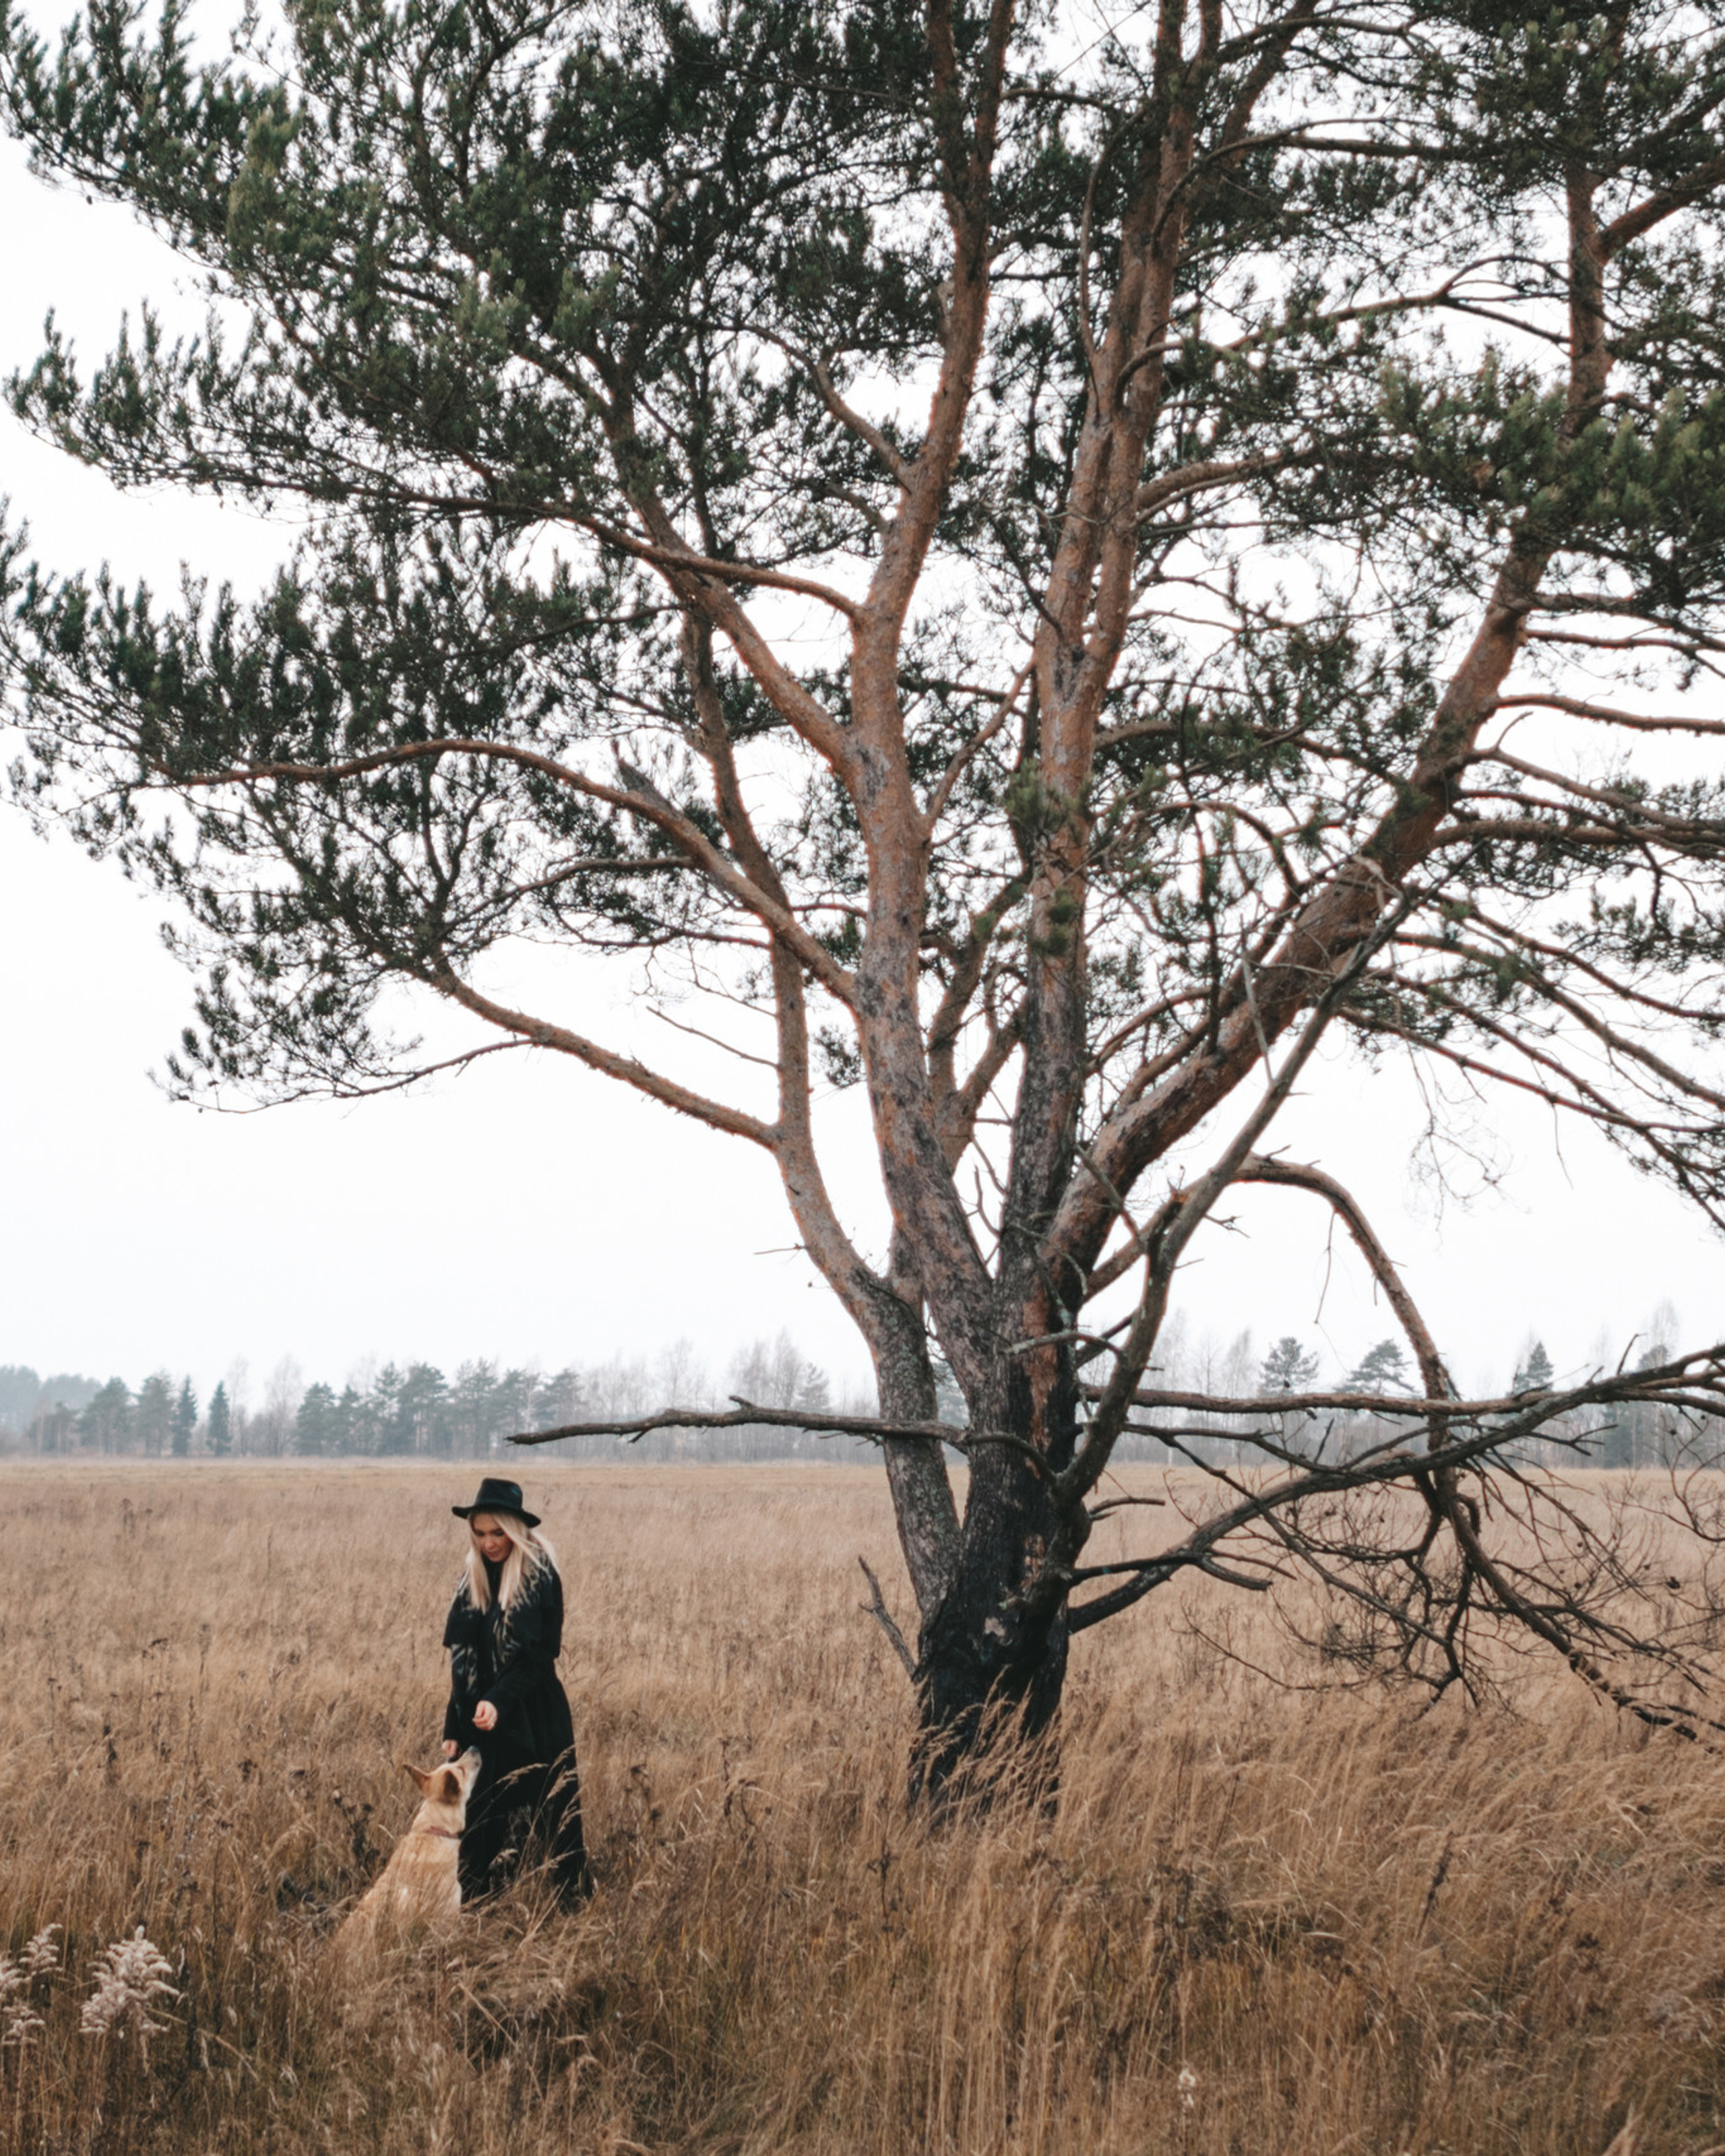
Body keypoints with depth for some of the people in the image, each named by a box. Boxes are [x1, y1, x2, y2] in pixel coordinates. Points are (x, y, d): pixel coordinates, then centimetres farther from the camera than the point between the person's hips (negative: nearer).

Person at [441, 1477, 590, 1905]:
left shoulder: (540, 1577, -10)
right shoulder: (473, 1578, 7)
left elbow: (541, 1655, -14)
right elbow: (462, 1660, 9)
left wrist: (500, 1701, -26)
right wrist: (453, 1729, 5)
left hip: (533, 1723, -5)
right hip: (482, 1724, 5)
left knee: (551, 1816, -3)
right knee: (484, 1822, 7)